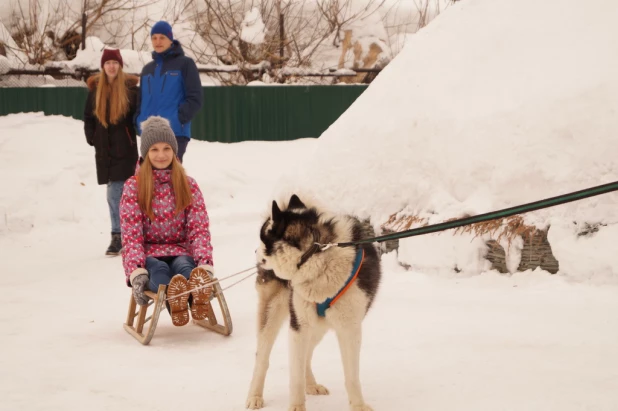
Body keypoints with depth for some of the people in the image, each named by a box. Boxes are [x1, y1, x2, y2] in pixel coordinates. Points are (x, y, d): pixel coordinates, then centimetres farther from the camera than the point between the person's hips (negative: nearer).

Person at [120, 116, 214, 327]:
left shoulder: (189, 185, 8)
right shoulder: (133, 187, 2)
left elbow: (199, 230, 1)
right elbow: (131, 234, -6)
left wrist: (205, 264, -20)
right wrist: (137, 272, -24)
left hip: (180, 251, 1)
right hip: (149, 253, -1)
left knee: (184, 266, -36)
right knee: (158, 269, -37)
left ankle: (198, 296, -73)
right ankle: (174, 302, -73)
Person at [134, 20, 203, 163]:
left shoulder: (185, 63, 2)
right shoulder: (147, 69, 20)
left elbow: (195, 99, -5)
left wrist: (177, 120, -17)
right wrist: (140, 121, 6)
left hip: (175, 133, -6)